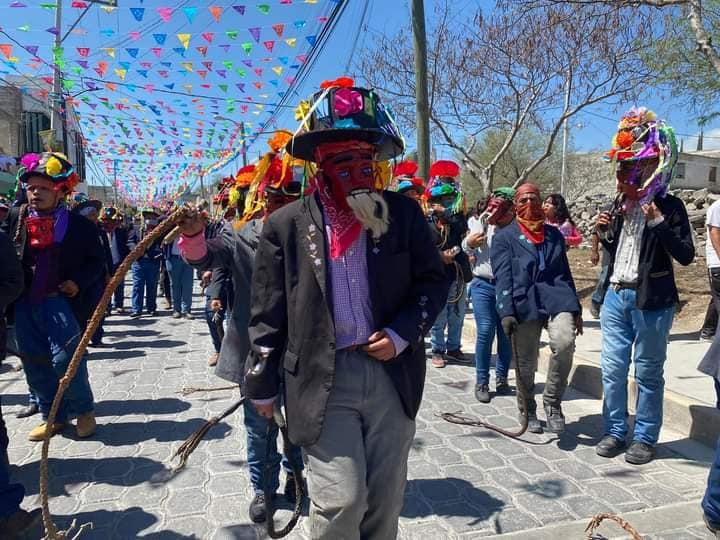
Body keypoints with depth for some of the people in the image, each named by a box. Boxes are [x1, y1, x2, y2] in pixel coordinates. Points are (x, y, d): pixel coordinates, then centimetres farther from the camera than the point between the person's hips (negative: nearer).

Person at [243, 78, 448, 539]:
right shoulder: (287, 224, -4)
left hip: (393, 374, 3)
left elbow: (434, 281, 7)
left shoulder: (403, 213, 0)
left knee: (386, 500, 16)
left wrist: (400, 335, -8)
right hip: (323, 380, -2)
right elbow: (268, 314, 1)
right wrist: (263, 387, 6)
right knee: (340, 501, -2)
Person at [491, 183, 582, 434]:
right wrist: (506, 312, -14)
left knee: (565, 343, -24)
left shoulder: (555, 235, 18)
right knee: (526, 363, 6)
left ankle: (552, 402, -2)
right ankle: (528, 411, 30)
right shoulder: (504, 237, 6)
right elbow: (502, 277, -4)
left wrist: (576, 308, 16)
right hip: (524, 304, -2)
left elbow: (565, 272, 20)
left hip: (557, 298, 2)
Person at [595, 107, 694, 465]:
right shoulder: (622, 206, 10)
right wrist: (605, 233, 0)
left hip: (651, 300, -6)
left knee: (647, 372, 5)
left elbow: (686, 255, -15)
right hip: (616, 296, 6)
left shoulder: (669, 206, -7)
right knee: (612, 368, 9)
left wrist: (658, 221, -23)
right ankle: (615, 432, 22)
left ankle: (645, 438, 19)